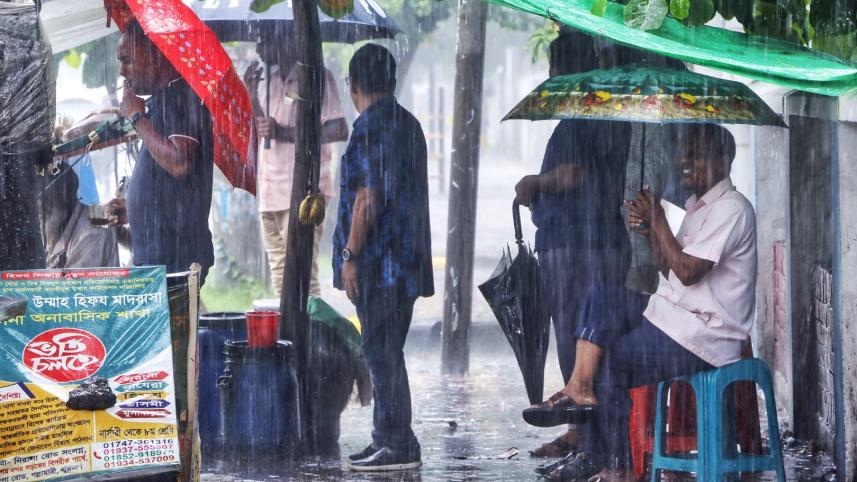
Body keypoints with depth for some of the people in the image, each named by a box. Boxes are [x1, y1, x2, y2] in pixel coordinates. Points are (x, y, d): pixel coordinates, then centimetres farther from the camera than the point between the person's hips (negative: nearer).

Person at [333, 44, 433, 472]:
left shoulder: (370, 127, -14)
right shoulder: (409, 124, 15)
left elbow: (368, 198, -19)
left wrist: (350, 255, -16)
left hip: (377, 261, -9)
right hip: (408, 259, 9)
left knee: (382, 354, -6)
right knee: (386, 352, 14)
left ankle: (397, 446, -5)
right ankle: (389, 439, 18)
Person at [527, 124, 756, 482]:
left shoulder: (731, 209, -15)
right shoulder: (698, 205, 17)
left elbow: (688, 271, -22)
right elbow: (671, 270, 17)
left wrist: (658, 220, -15)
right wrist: (649, 230, 2)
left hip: (705, 336, -9)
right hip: (675, 312, 9)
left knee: (608, 364, -10)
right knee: (602, 297, -7)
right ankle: (580, 387, -20)